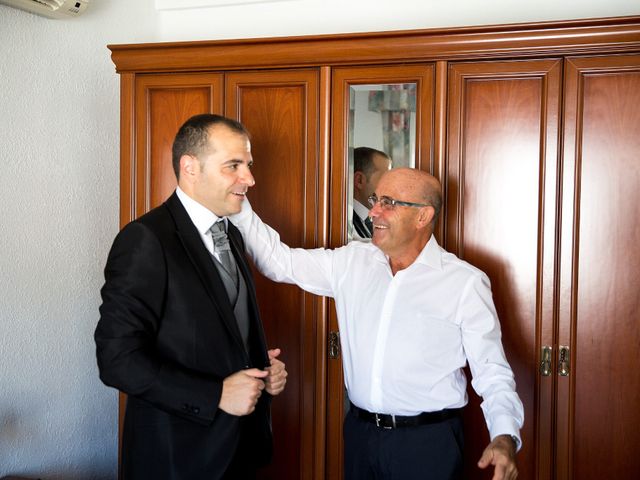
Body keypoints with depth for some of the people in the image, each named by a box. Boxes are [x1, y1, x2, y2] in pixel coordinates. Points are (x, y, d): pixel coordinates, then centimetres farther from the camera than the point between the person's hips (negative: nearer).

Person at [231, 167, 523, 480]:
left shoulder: (466, 283, -10)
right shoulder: (352, 261, 3)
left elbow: (492, 372, -9)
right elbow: (279, 261, 4)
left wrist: (504, 437, -24)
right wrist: (236, 201, -4)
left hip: (428, 442, -4)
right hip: (360, 434, 4)